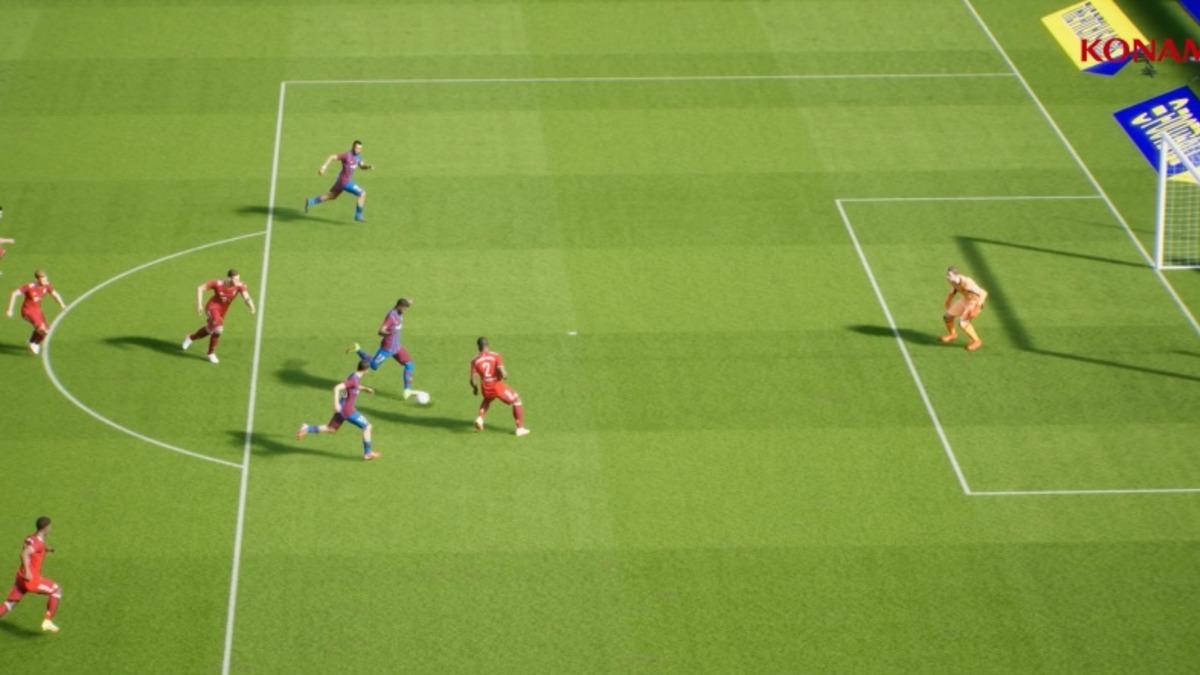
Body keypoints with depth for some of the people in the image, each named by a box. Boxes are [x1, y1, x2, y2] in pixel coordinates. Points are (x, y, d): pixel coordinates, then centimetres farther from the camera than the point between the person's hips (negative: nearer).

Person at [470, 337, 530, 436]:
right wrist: (505, 375, 3)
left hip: (486, 388, 3)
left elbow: (472, 380, -4)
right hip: (498, 386, -3)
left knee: (487, 400, 41)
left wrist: (474, 388, 17)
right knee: (517, 401, 19)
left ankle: (480, 418, 18)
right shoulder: (495, 356, -8)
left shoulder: (475, 361, -2)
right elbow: (503, 373, -21)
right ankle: (520, 428, 16)